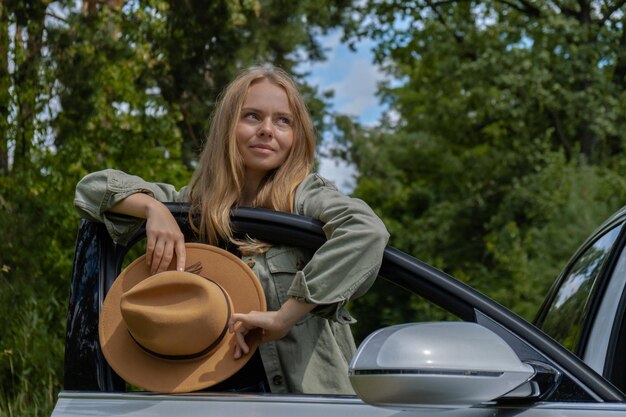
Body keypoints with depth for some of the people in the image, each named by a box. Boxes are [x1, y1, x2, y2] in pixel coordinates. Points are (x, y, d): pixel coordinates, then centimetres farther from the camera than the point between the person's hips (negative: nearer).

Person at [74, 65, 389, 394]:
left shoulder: (305, 195, 0)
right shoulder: (194, 204, 11)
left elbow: (367, 231, -20)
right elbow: (92, 187, 14)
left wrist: (284, 317, -22)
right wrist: (154, 208, -6)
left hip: (310, 393, -2)